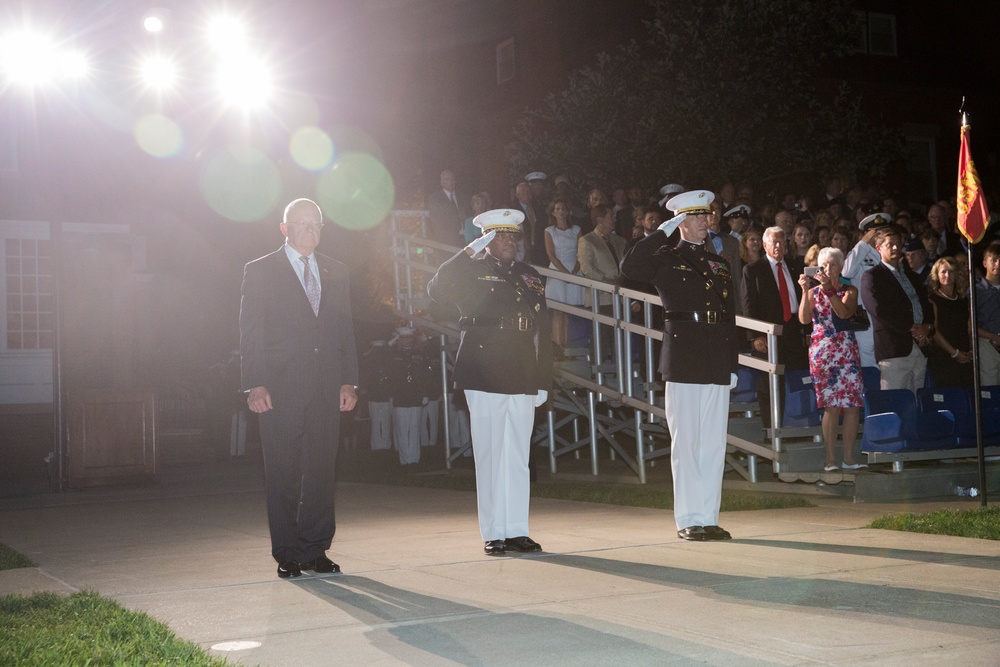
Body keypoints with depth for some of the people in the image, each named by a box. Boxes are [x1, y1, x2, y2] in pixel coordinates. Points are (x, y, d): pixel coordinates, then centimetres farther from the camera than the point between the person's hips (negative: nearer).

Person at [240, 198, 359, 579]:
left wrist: (348, 381, 6)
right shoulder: (260, 272, 3)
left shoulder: (336, 273, 16)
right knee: (283, 475, 0)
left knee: (322, 470, 4)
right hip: (280, 387, -4)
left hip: (325, 387, 4)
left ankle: (315, 550, 13)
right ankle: (287, 554, 8)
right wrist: (254, 385, -11)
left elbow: (345, 330, 15)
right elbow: (250, 333, -2)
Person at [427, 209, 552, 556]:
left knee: (518, 458, 6)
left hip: (522, 380, 4)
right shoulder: (473, 272, 4)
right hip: (484, 377, -4)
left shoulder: (530, 276, 16)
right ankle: (493, 533, 5)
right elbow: (436, 289, -14)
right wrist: (469, 252, -14)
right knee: (489, 456, 0)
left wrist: (543, 381, 8)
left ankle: (517, 531, 11)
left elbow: (542, 330, 14)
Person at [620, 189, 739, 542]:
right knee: (686, 442, -2)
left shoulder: (719, 264, 19)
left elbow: (730, 316, 18)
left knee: (714, 444, 6)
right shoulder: (667, 258, 4)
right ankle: (688, 520, 4)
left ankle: (709, 517, 12)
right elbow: (629, 267, -16)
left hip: (717, 364, 5)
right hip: (683, 361, -5)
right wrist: (662, 232, -10)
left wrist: (732, 364, 11)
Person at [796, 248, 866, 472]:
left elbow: (844, 313, -12)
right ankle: (831, 459, -3)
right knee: (832, 405, -7)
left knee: (853, 405, -4)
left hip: (847, 351, 1)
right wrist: (805, 291, -15)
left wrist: (829, 288, -17)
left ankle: (849, 457, 3)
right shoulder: (814, 292, 9)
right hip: (822, 352, -1)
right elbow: (804, 319, -7)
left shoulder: (849, 291, 9)